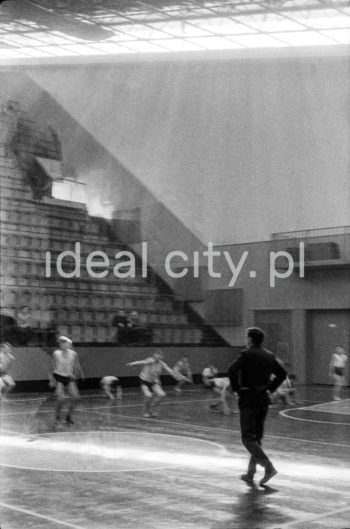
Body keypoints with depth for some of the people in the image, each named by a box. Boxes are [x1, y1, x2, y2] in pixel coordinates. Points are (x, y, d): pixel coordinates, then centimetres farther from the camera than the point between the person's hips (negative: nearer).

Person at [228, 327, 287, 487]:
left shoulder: (246, 354, -11)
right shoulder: (269, 356, 8)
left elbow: (232, 370, -24)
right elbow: (282, 373, 12)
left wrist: (236, 389, -11)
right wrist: (270, 388, 13)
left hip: (248, 399, -7)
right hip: (264, 399, 7)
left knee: (248, 438, -3)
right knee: (256, 437, 15)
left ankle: (269, 467, -17)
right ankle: (250, 473, 20)